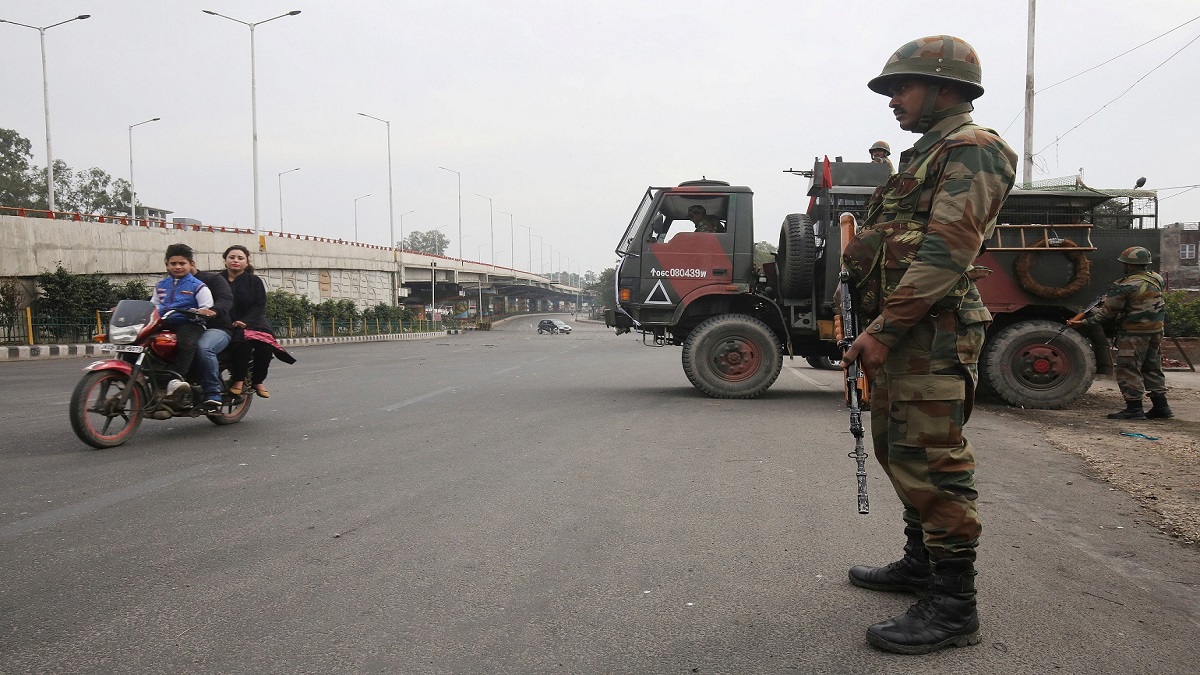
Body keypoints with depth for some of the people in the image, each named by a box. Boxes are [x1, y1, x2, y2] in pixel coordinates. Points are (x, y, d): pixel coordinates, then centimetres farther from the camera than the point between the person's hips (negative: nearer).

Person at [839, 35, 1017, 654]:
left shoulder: (972, 151, -8)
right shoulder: (926, 157, 24)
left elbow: (944, 255, -19)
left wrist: (883, 329, -21)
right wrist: (875, 329, 14)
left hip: (930, 336, -10)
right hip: (897, 333, 10)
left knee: (931, 464, -9)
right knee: (899, 453, 17)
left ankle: (953, 608, -1)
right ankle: (921, 563, 32)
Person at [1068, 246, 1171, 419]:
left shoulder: (1125, 286, -18)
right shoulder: (1156, 279, 5)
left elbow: (1107, 313, -15)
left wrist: (1083, 322, -8)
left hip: (1133, 333, -8)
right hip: (1156, 330, 8)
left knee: (1128, 370, 0)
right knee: (1153, 368, 17)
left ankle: (1134, 408, 0)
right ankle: (1161, 406, 20)